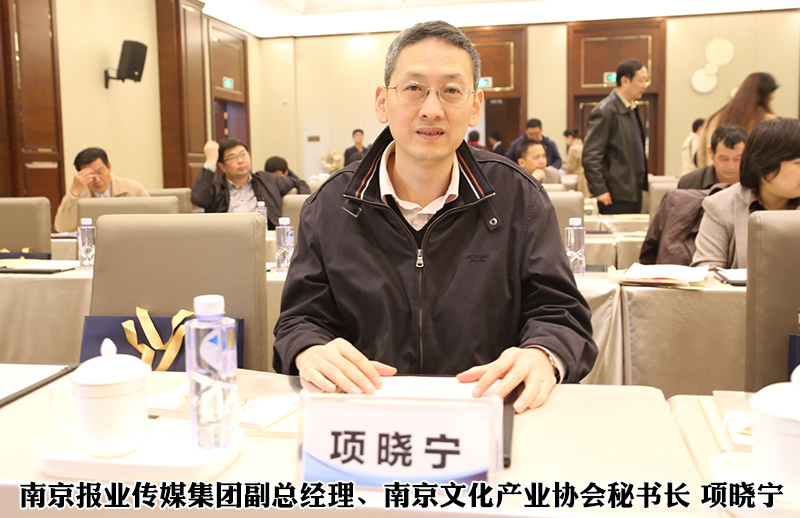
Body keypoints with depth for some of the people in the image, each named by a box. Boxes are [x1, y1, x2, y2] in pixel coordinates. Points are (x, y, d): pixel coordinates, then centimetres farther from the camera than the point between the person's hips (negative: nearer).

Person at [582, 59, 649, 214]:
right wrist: (600, 190, -20)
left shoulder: (631, 109, 15)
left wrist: (642, 175, 19)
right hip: (616, 195, -9)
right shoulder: (605, 111, -14)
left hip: (634, 191, 9)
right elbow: (590, 155, -18)